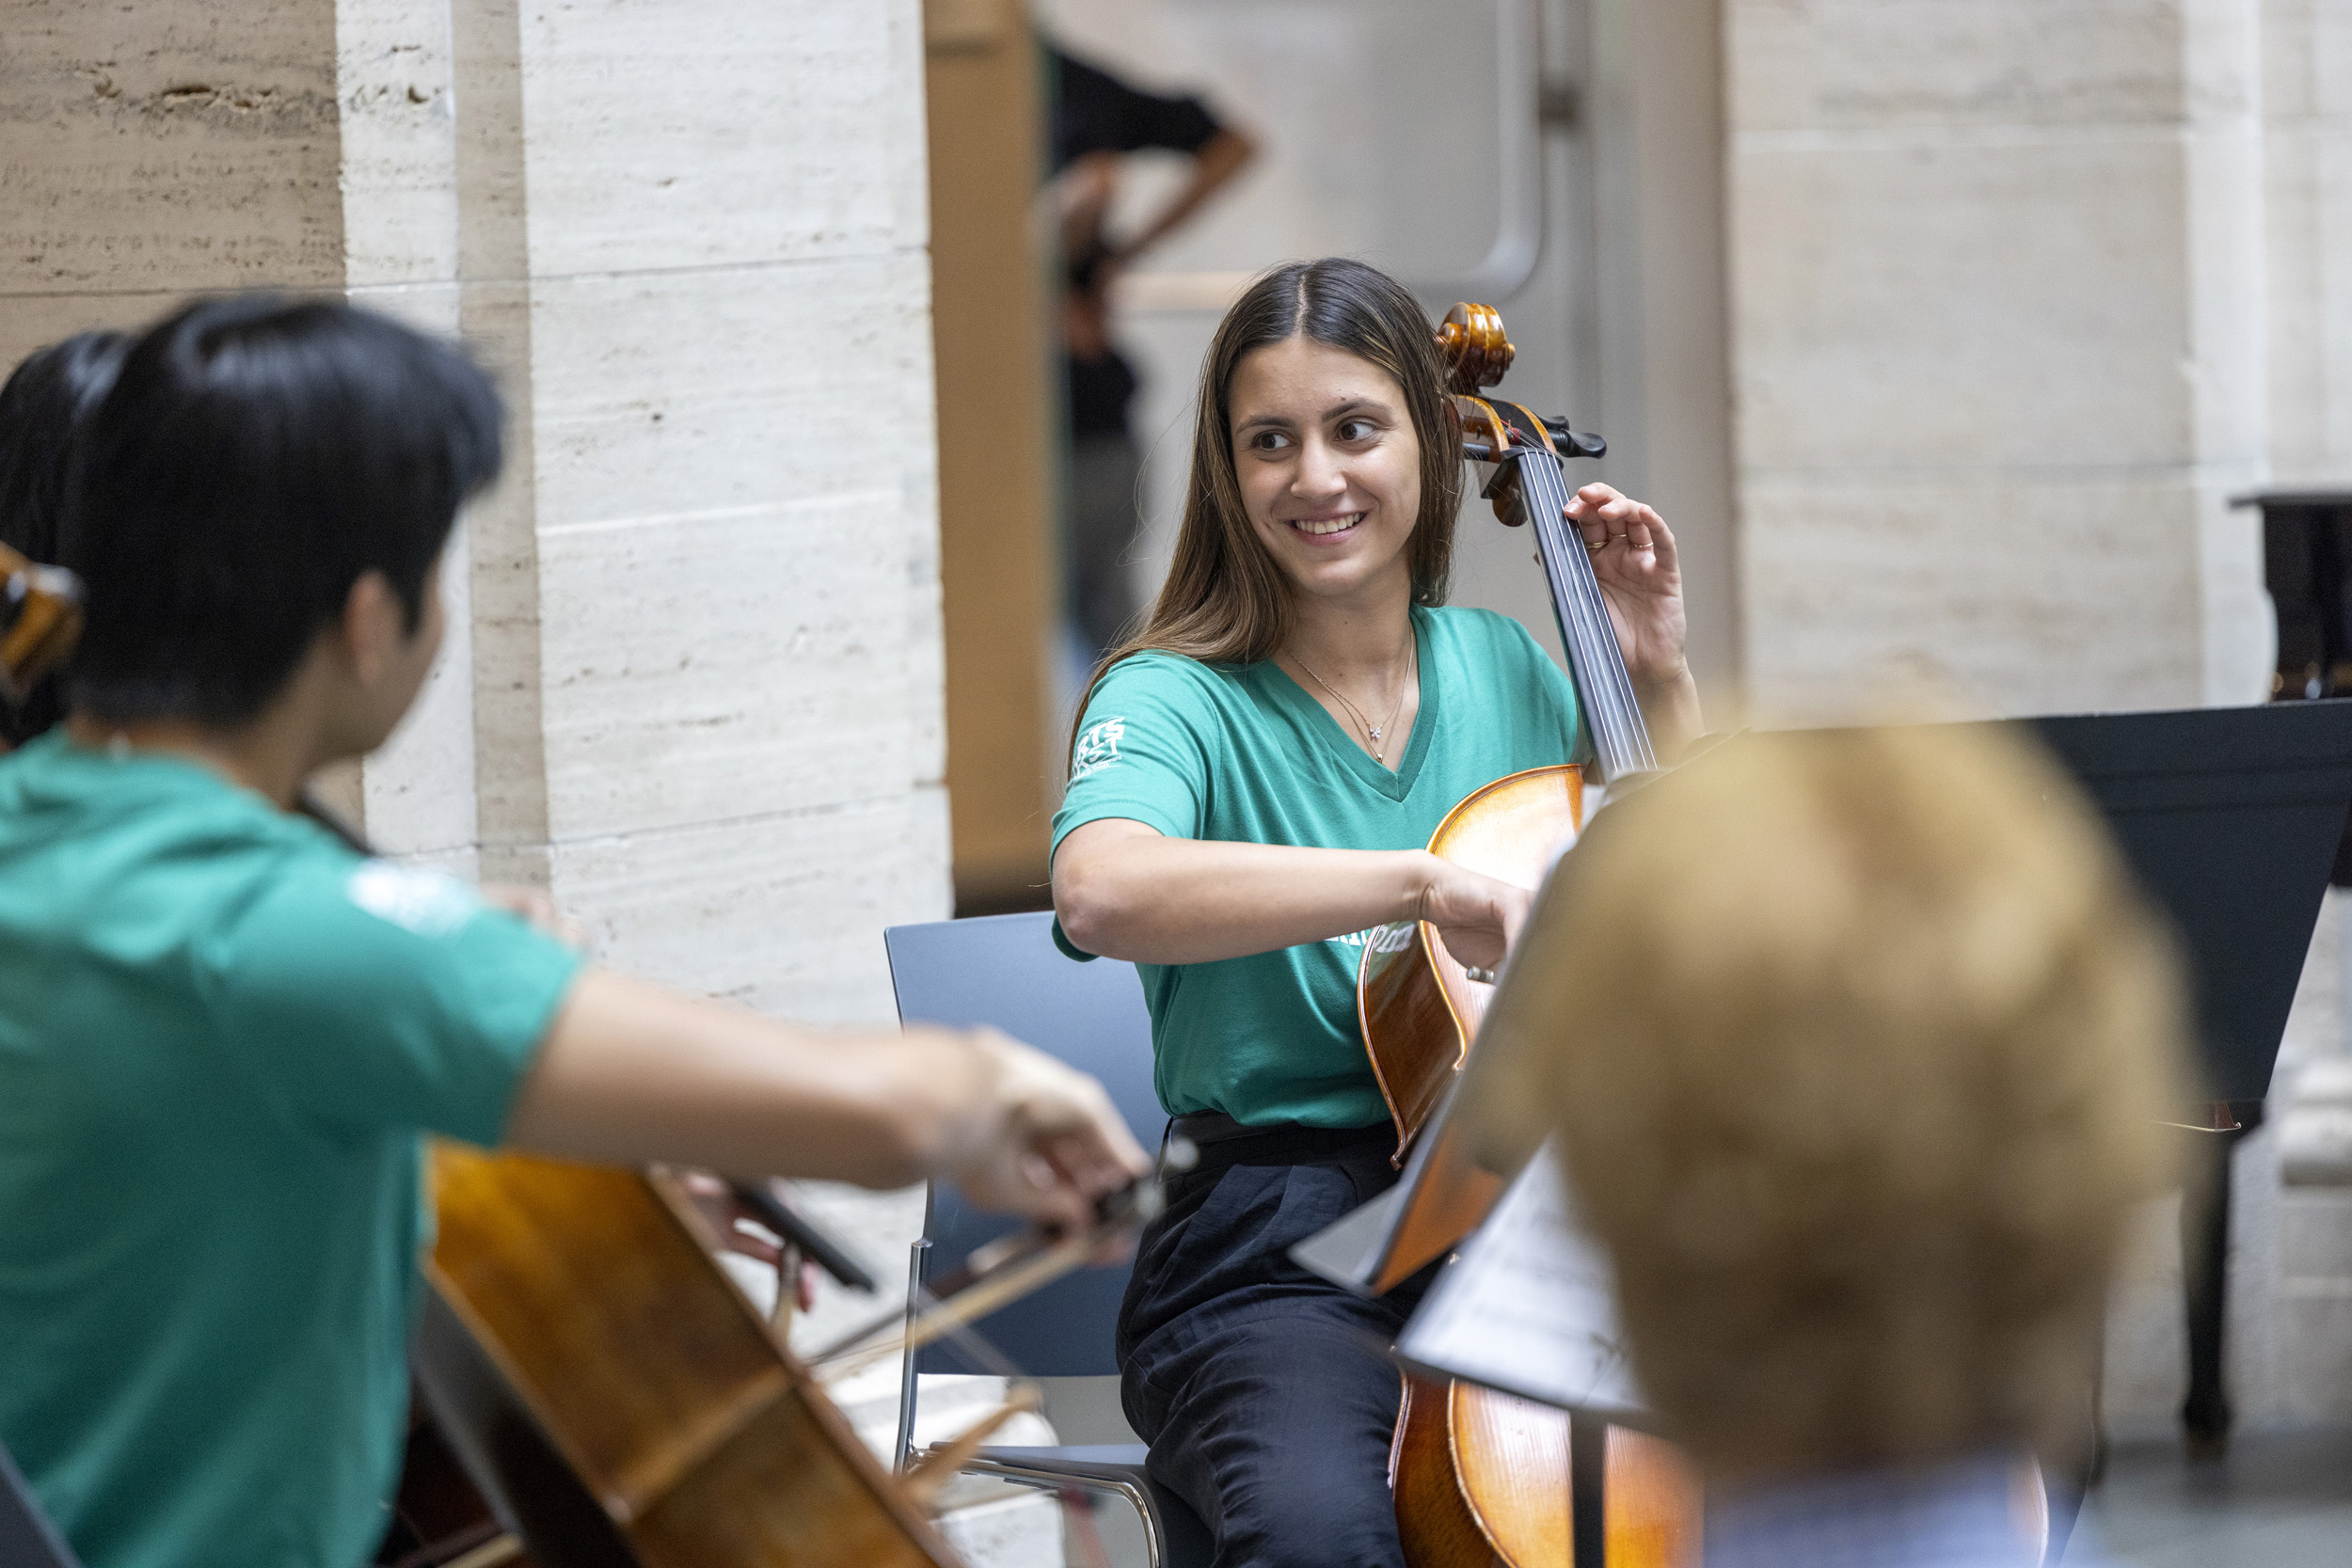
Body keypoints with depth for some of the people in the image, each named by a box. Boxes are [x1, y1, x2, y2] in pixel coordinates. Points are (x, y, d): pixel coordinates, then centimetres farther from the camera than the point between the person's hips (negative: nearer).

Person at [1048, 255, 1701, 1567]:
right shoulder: (1176, 700, -4)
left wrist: (1660, 676, 10)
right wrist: (1428, 883, -36)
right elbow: (1102, 890, -30)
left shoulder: (1504, 668, 13)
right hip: (1278, 1267, -4)